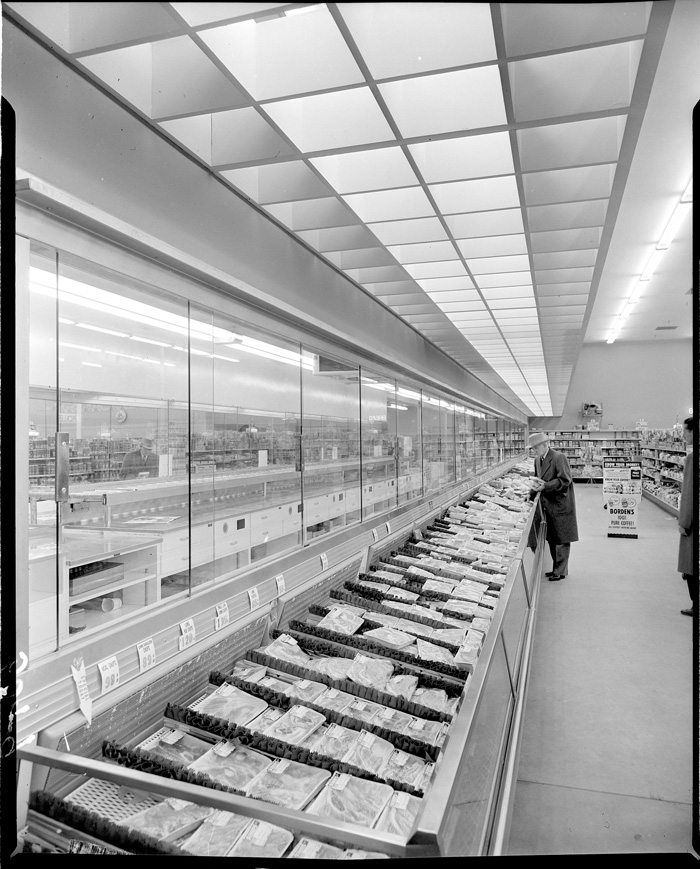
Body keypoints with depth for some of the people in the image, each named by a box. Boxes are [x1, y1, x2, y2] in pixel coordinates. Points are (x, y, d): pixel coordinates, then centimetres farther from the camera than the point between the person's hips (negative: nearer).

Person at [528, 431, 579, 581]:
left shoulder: (559, 458, -16)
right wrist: (531, 494, 3)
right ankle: (556, 568, 28)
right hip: (548, 505, 8)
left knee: (561, 540, 2)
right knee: (551, 539, 15)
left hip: (561, 505, -8)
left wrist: (545, 486, -24)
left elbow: (565, 480, -20)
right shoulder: (537, 460, 9)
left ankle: (561, 571, 11)